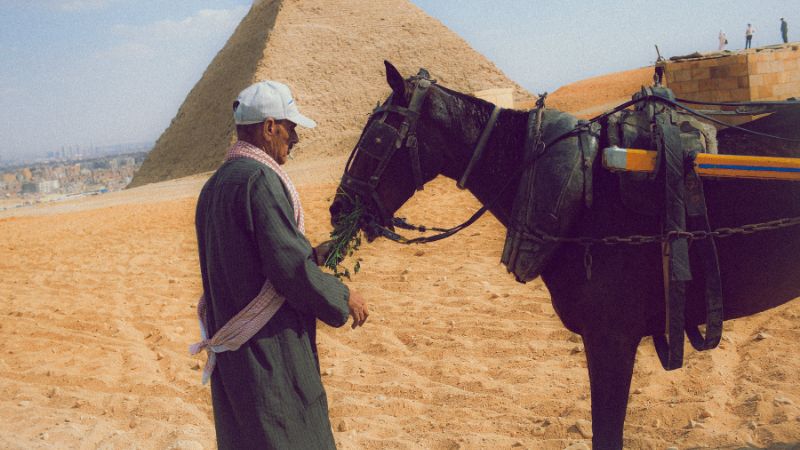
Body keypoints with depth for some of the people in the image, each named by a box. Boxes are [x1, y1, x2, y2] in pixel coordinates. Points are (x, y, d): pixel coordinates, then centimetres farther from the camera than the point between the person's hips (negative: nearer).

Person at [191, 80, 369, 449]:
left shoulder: (214, 185, 11)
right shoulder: (261, 179, -19)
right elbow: (291, 271, -22)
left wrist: (311, 256, 15)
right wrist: (343, 298, -7)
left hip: (229, 350, 9)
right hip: (271, 350, -9)